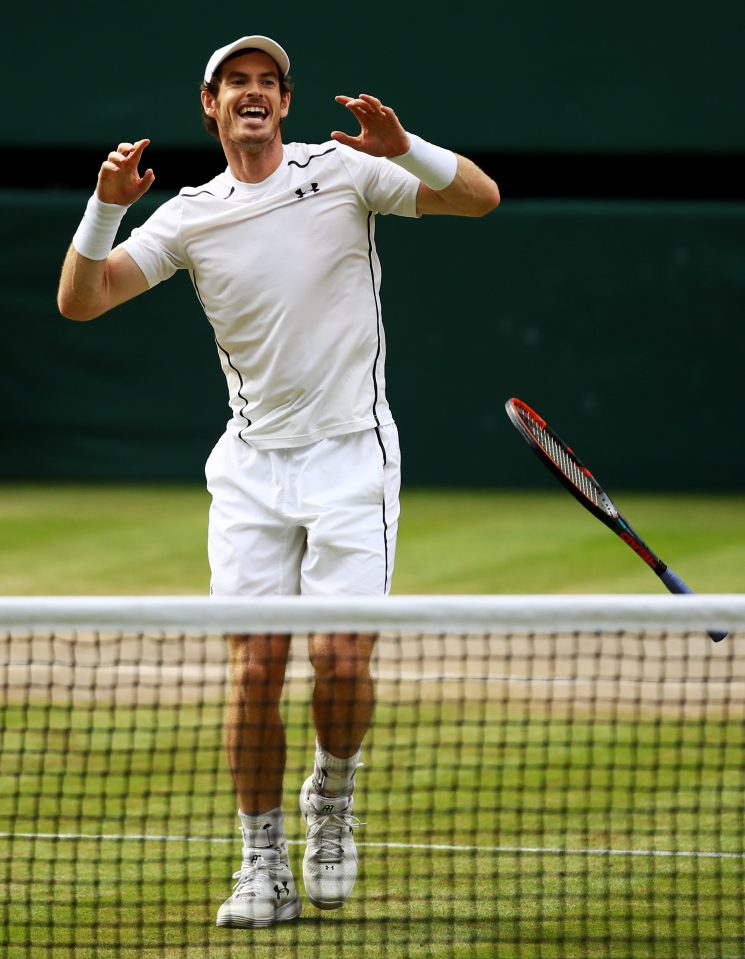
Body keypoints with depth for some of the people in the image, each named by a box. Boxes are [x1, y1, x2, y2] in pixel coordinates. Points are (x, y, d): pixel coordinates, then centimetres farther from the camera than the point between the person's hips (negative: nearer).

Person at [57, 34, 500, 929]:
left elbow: (480, 197, -3)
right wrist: (107, 203, -17)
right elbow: (80, 300, -1)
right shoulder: (188, 216, 5)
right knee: (255, 666, -6)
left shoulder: (343, 170, 0)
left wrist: (404, 147, -21)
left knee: (342, 662, -11)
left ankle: (331, 798, 20)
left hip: (350, 456, -2)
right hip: (252, 465, 2)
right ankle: (263, 865, 6)